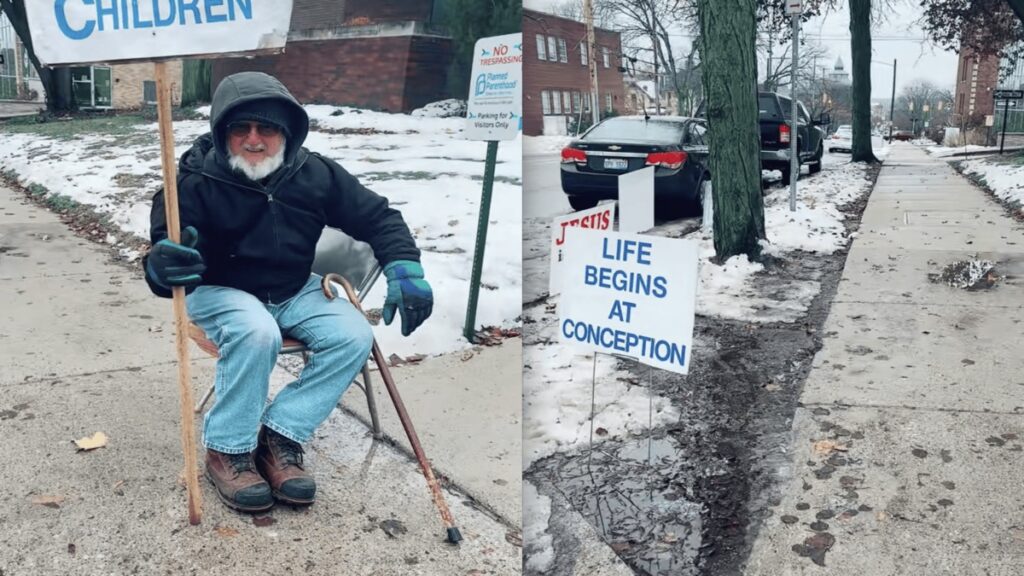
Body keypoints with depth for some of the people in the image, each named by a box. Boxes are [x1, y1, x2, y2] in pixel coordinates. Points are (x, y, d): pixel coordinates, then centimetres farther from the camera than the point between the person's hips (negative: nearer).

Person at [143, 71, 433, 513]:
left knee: (353, 336, -21)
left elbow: (377, 216, -1)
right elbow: (163, 257, -21)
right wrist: (162, 267, -47)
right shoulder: (195, 181, -18)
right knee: (257, 332, -36)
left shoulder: (315, 173, -9)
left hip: (293, 292, 4)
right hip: (220, 291, -4)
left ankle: (279, 439, -12)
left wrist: (405, 270, -17)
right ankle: (226, 450, -15)